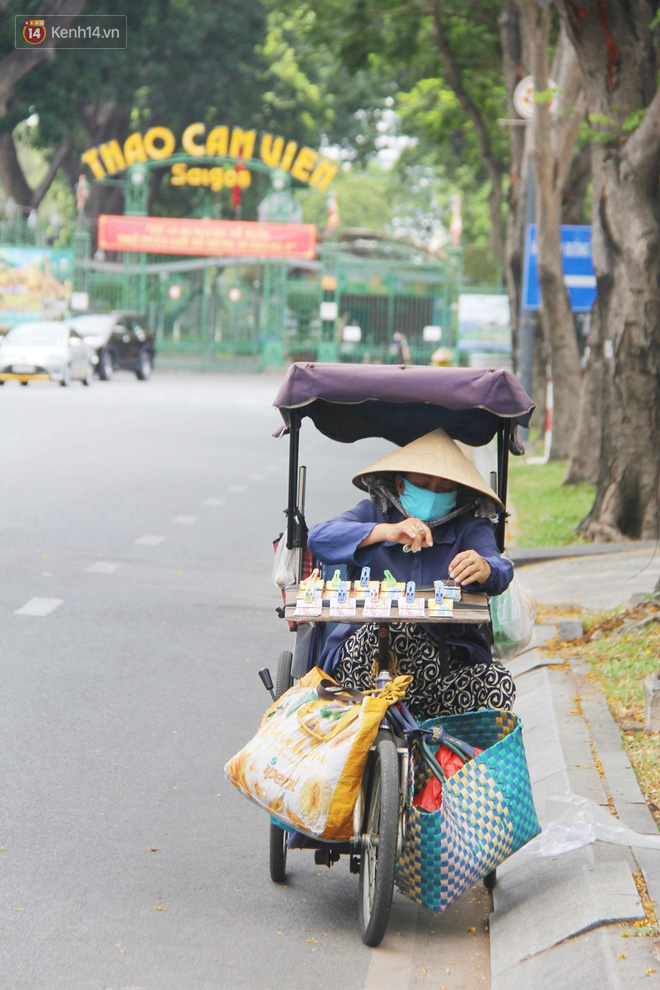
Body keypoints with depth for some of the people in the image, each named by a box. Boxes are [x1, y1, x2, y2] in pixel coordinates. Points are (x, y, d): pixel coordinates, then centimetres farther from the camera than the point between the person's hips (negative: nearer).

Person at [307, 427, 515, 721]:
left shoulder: (469, 527, 9)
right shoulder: (372, 514, 9)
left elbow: (500, 571, -13)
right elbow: (319, 538, -12)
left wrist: (484, 569, -39)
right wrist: (387, 531, -26)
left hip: (449, 657, 1)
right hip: (360, 655, -1)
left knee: (498, 682, -28)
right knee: (394, 622, -34)